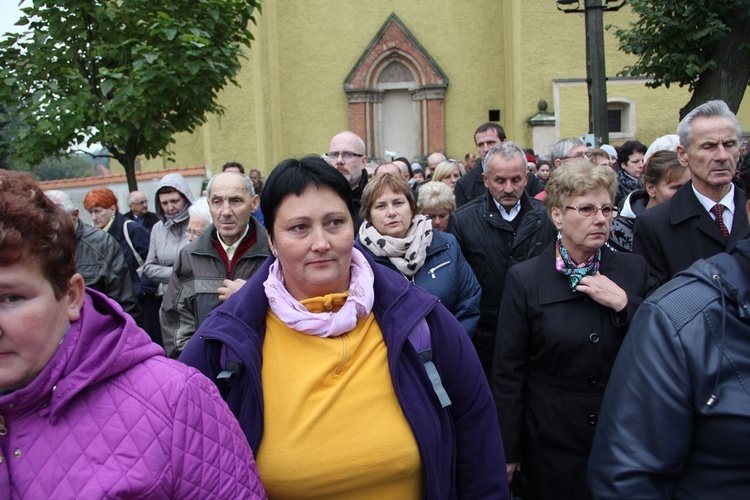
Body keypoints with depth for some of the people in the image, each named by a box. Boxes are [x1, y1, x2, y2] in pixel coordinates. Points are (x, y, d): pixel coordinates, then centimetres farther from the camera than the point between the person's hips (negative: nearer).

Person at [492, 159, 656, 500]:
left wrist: (624, 304, -17)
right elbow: (508, 370, -7)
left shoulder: (634, 270, -1)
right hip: (551, 442, -3)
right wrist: (507, 452, -5)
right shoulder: (524, 279, -9)